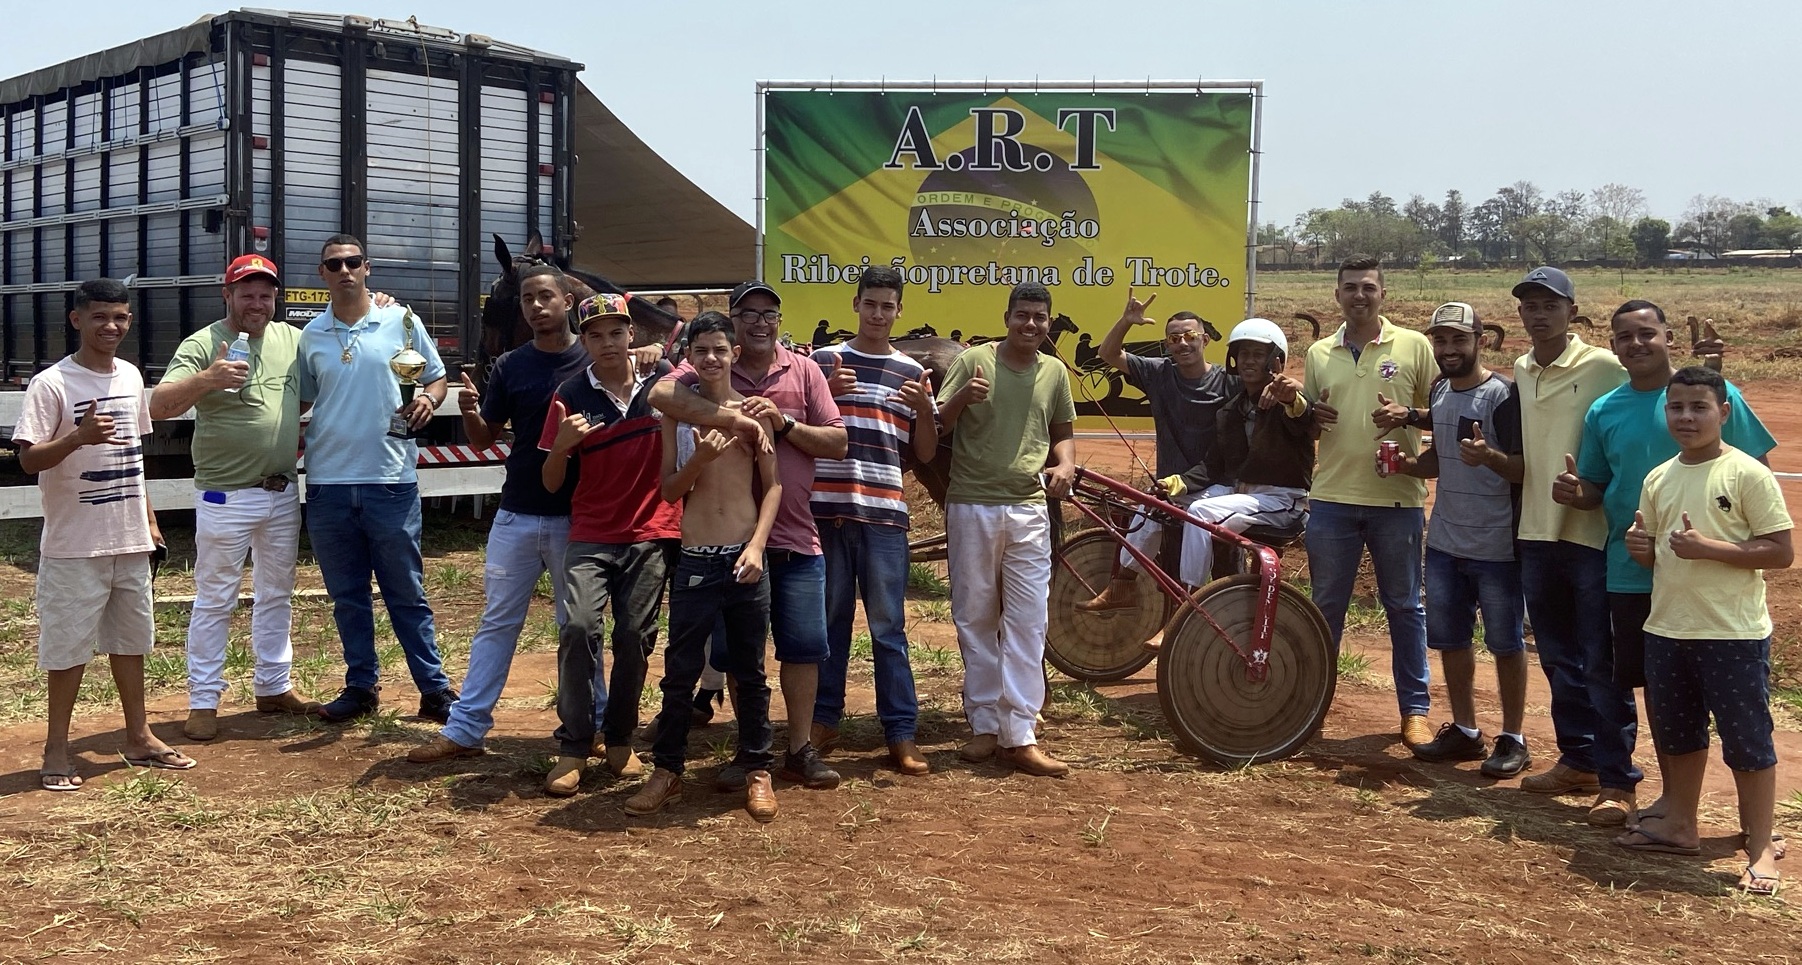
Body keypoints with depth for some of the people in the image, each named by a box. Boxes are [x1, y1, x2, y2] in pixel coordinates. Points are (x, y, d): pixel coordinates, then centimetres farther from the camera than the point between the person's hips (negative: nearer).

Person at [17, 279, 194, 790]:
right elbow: (29, 459, -16)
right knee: (69, 644, 3)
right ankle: (57, 747, 16)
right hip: (74, 545, -6)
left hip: (130, 541, 6)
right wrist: (78, 437, -33)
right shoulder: (51, 384, -12)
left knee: (131, 638, 15)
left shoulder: (131, 376, 8)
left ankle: (138, 737, 27)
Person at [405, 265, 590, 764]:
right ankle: (465, 729, 13)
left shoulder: (593, 362, -3)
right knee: (496, 623, 8)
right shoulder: (510, 366, 5)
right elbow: (483, 439, 8)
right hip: (516, 516, 3)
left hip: (575, 517, -3)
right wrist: (470, 411, -13)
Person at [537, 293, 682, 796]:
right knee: (579, 627, -17)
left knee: (635, 637, 3)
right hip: (591, 535, -1)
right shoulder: (571, 395, -2)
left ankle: (620, 741, 21)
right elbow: (551, 483, 1)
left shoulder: (662, 380, 0)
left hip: (651, 533, 1)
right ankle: (573, 749, -7)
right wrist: (561, 444, -20)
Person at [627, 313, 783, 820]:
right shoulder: (676, 415, 4)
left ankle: (757, 770, 19)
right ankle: (666, 769, 17)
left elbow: (773, 486, 1)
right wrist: (699, 459, -15)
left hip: (745, 558, 0)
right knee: (680, 671, 5)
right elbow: (668, 491, 3)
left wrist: (757, 544, -11)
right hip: (694, 560, 1)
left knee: (750, 672, 9)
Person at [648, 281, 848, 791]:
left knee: (803, 645, 5)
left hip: (795, 537, 1)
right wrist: (735, 419, -30)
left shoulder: (804, 370, 5)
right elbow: (662, 394, -23)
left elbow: (837, 443, 3)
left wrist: (785, 424, -13)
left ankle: (800, 750, 19)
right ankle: (749, 750, 24)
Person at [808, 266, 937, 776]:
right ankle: (823, 719, 19)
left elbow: (926, 453, 10)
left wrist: (925, 407, -8)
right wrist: (827, 393, -11)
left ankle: (901, 732, 3)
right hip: (826, 509, 0)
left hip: (884, 514, 0)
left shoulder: (912, 373, 10)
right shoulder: (822, 361, 8)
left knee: (888, 627, 1)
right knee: (829, 621, 8)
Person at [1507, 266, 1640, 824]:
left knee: (1602, 664, -2)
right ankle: (1578, 761, 28)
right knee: (1559, 659, 15)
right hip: (1536, 534, 7)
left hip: (1593, 534, -7)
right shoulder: (1519, 374, 12)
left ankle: (1617, 781, 5)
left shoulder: (1604, 368, -9)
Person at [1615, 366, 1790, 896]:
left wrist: (1707, 547, -22)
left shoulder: (1747, 474, -11)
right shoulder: (1658, 479, 7)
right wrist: (1640, 547, -5)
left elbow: (1780, 552, -14)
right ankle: (1680, 826, 35)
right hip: (1667, 630, 6)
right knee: (1677, 735, 19)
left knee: (1748, 742, 3)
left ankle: (1761, 849, 15)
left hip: (1734, 635, -6)